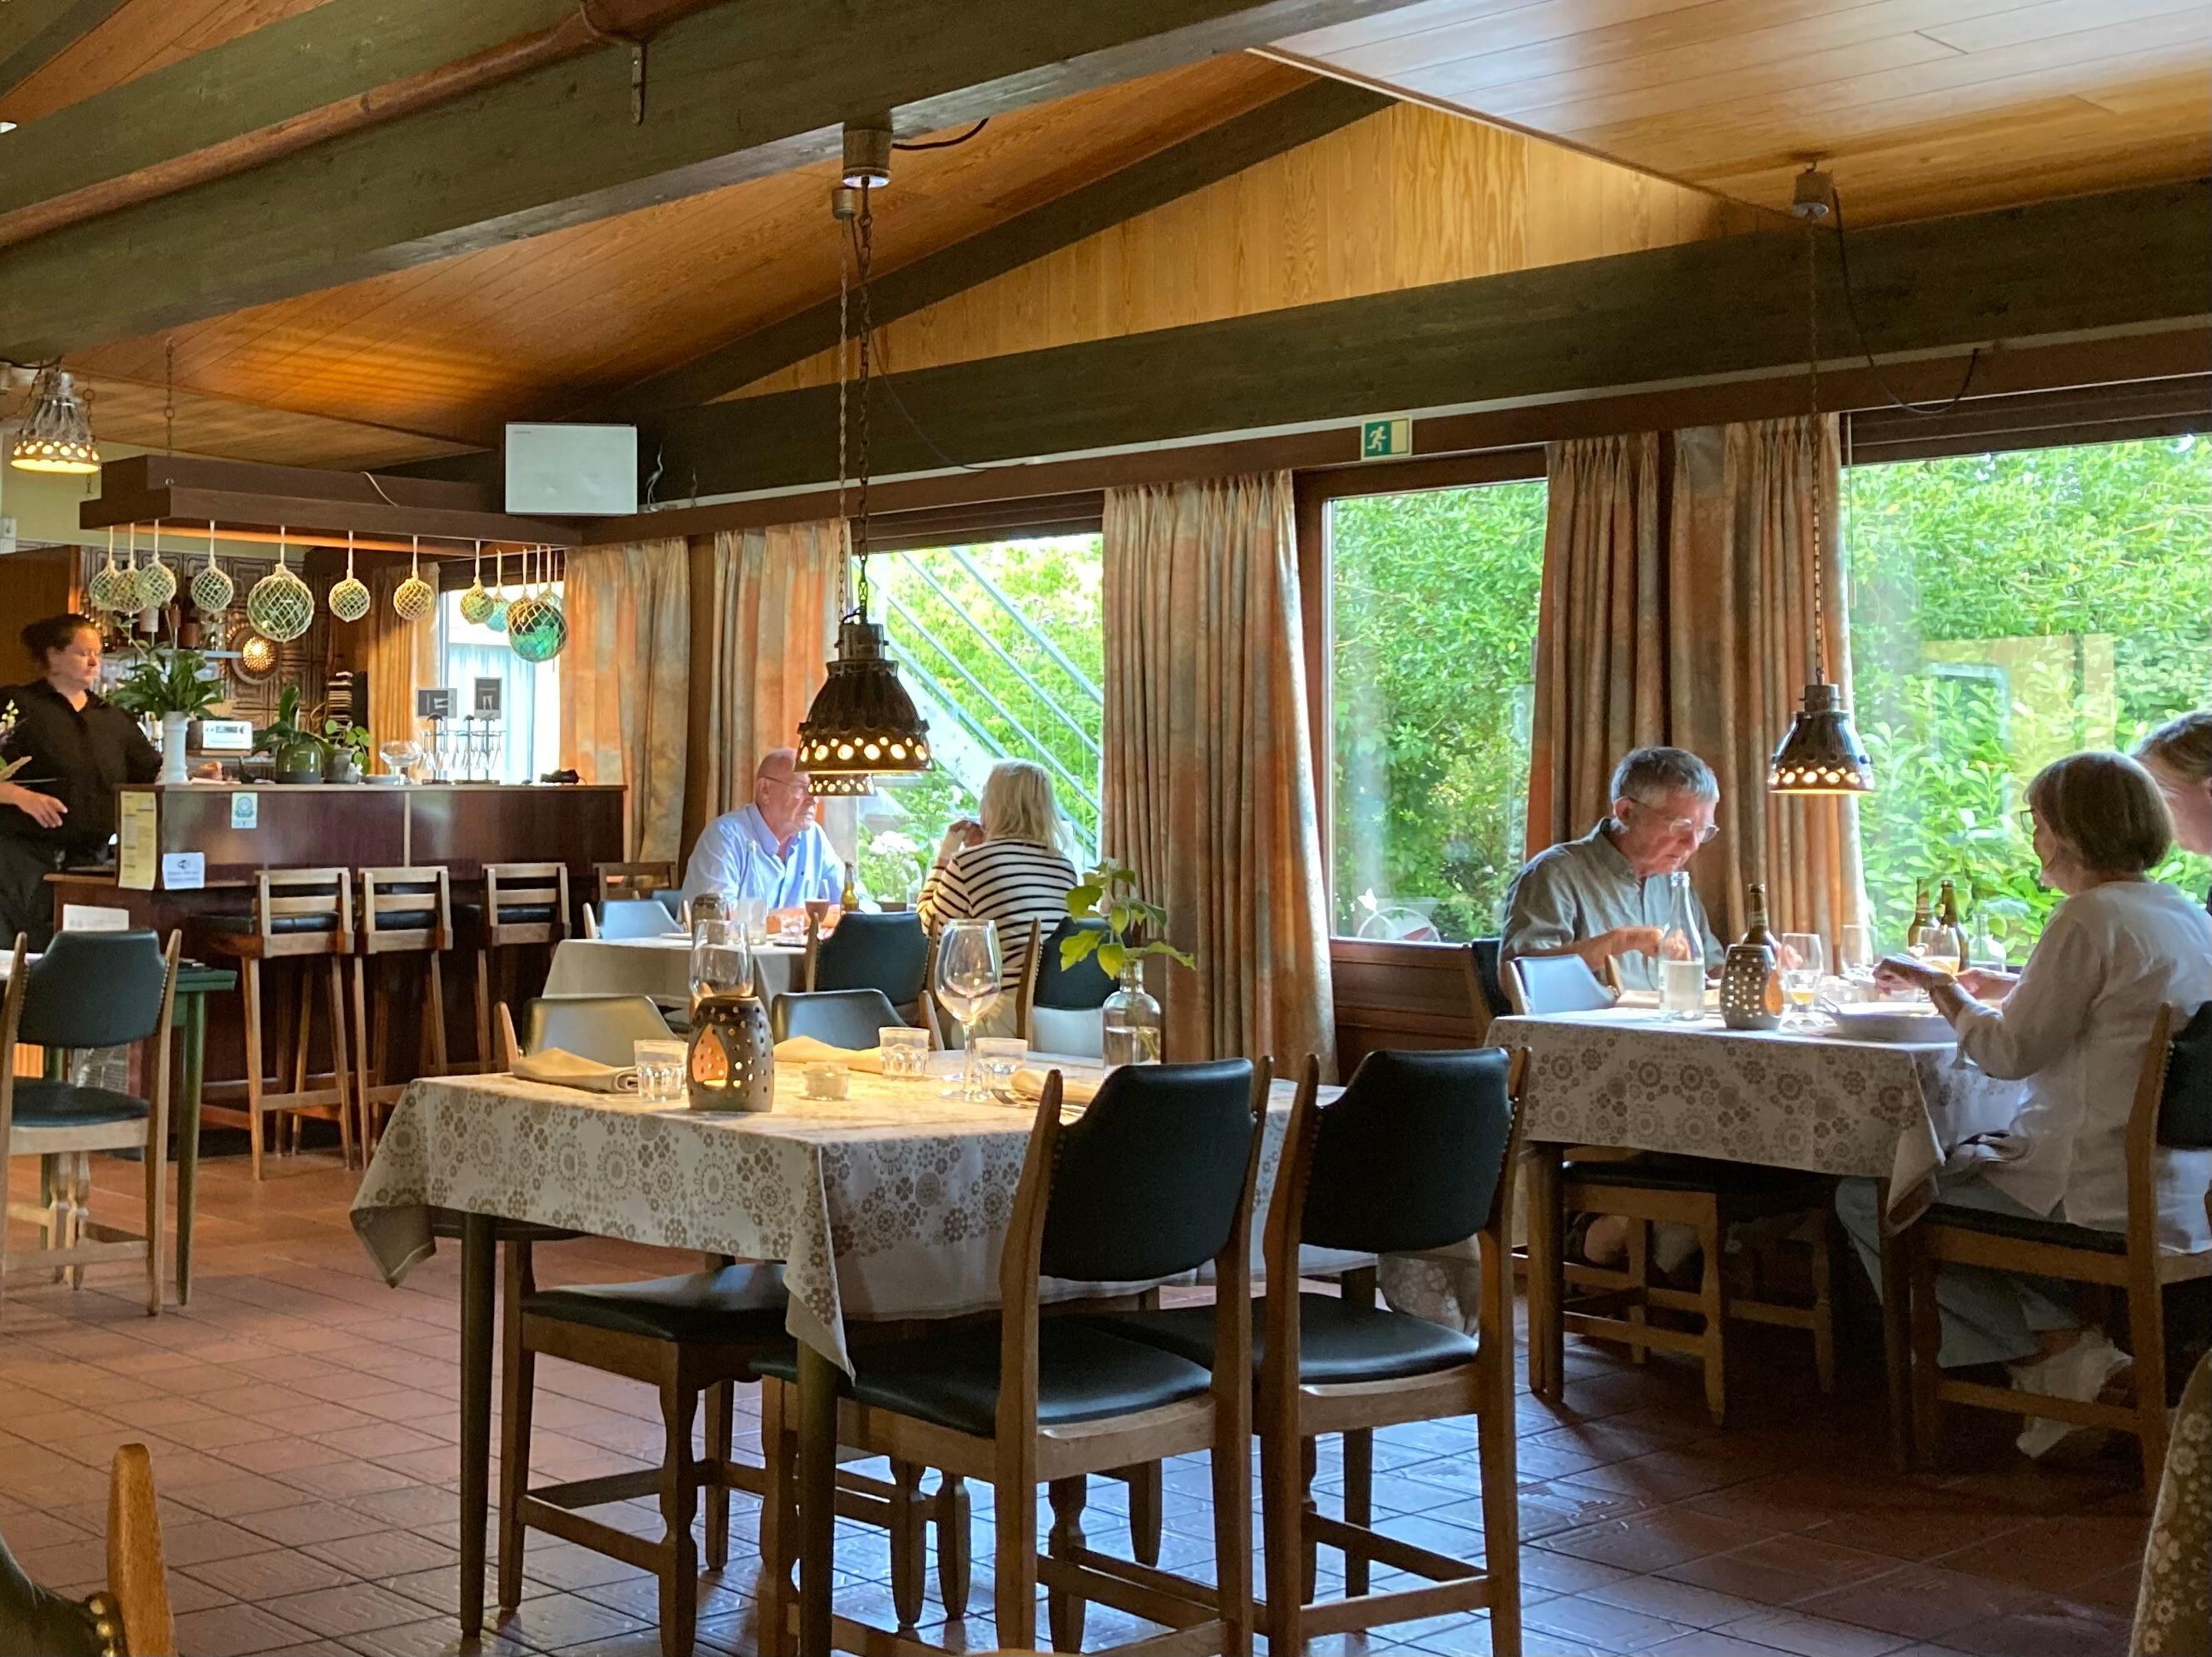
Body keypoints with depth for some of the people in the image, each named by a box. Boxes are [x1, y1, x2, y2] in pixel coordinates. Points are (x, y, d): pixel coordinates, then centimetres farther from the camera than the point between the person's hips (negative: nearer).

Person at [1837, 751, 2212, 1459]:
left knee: (1868, 1201, 0)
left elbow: (2011, 1050, -14)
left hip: (2105, 1194, -10)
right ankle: (2069, 1335, 14)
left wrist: (1941, 985, 1)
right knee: (1960, 1164, 30)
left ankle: (2053, 1351, -3)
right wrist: (1964, 990, 21)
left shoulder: (2092, 916, -17)